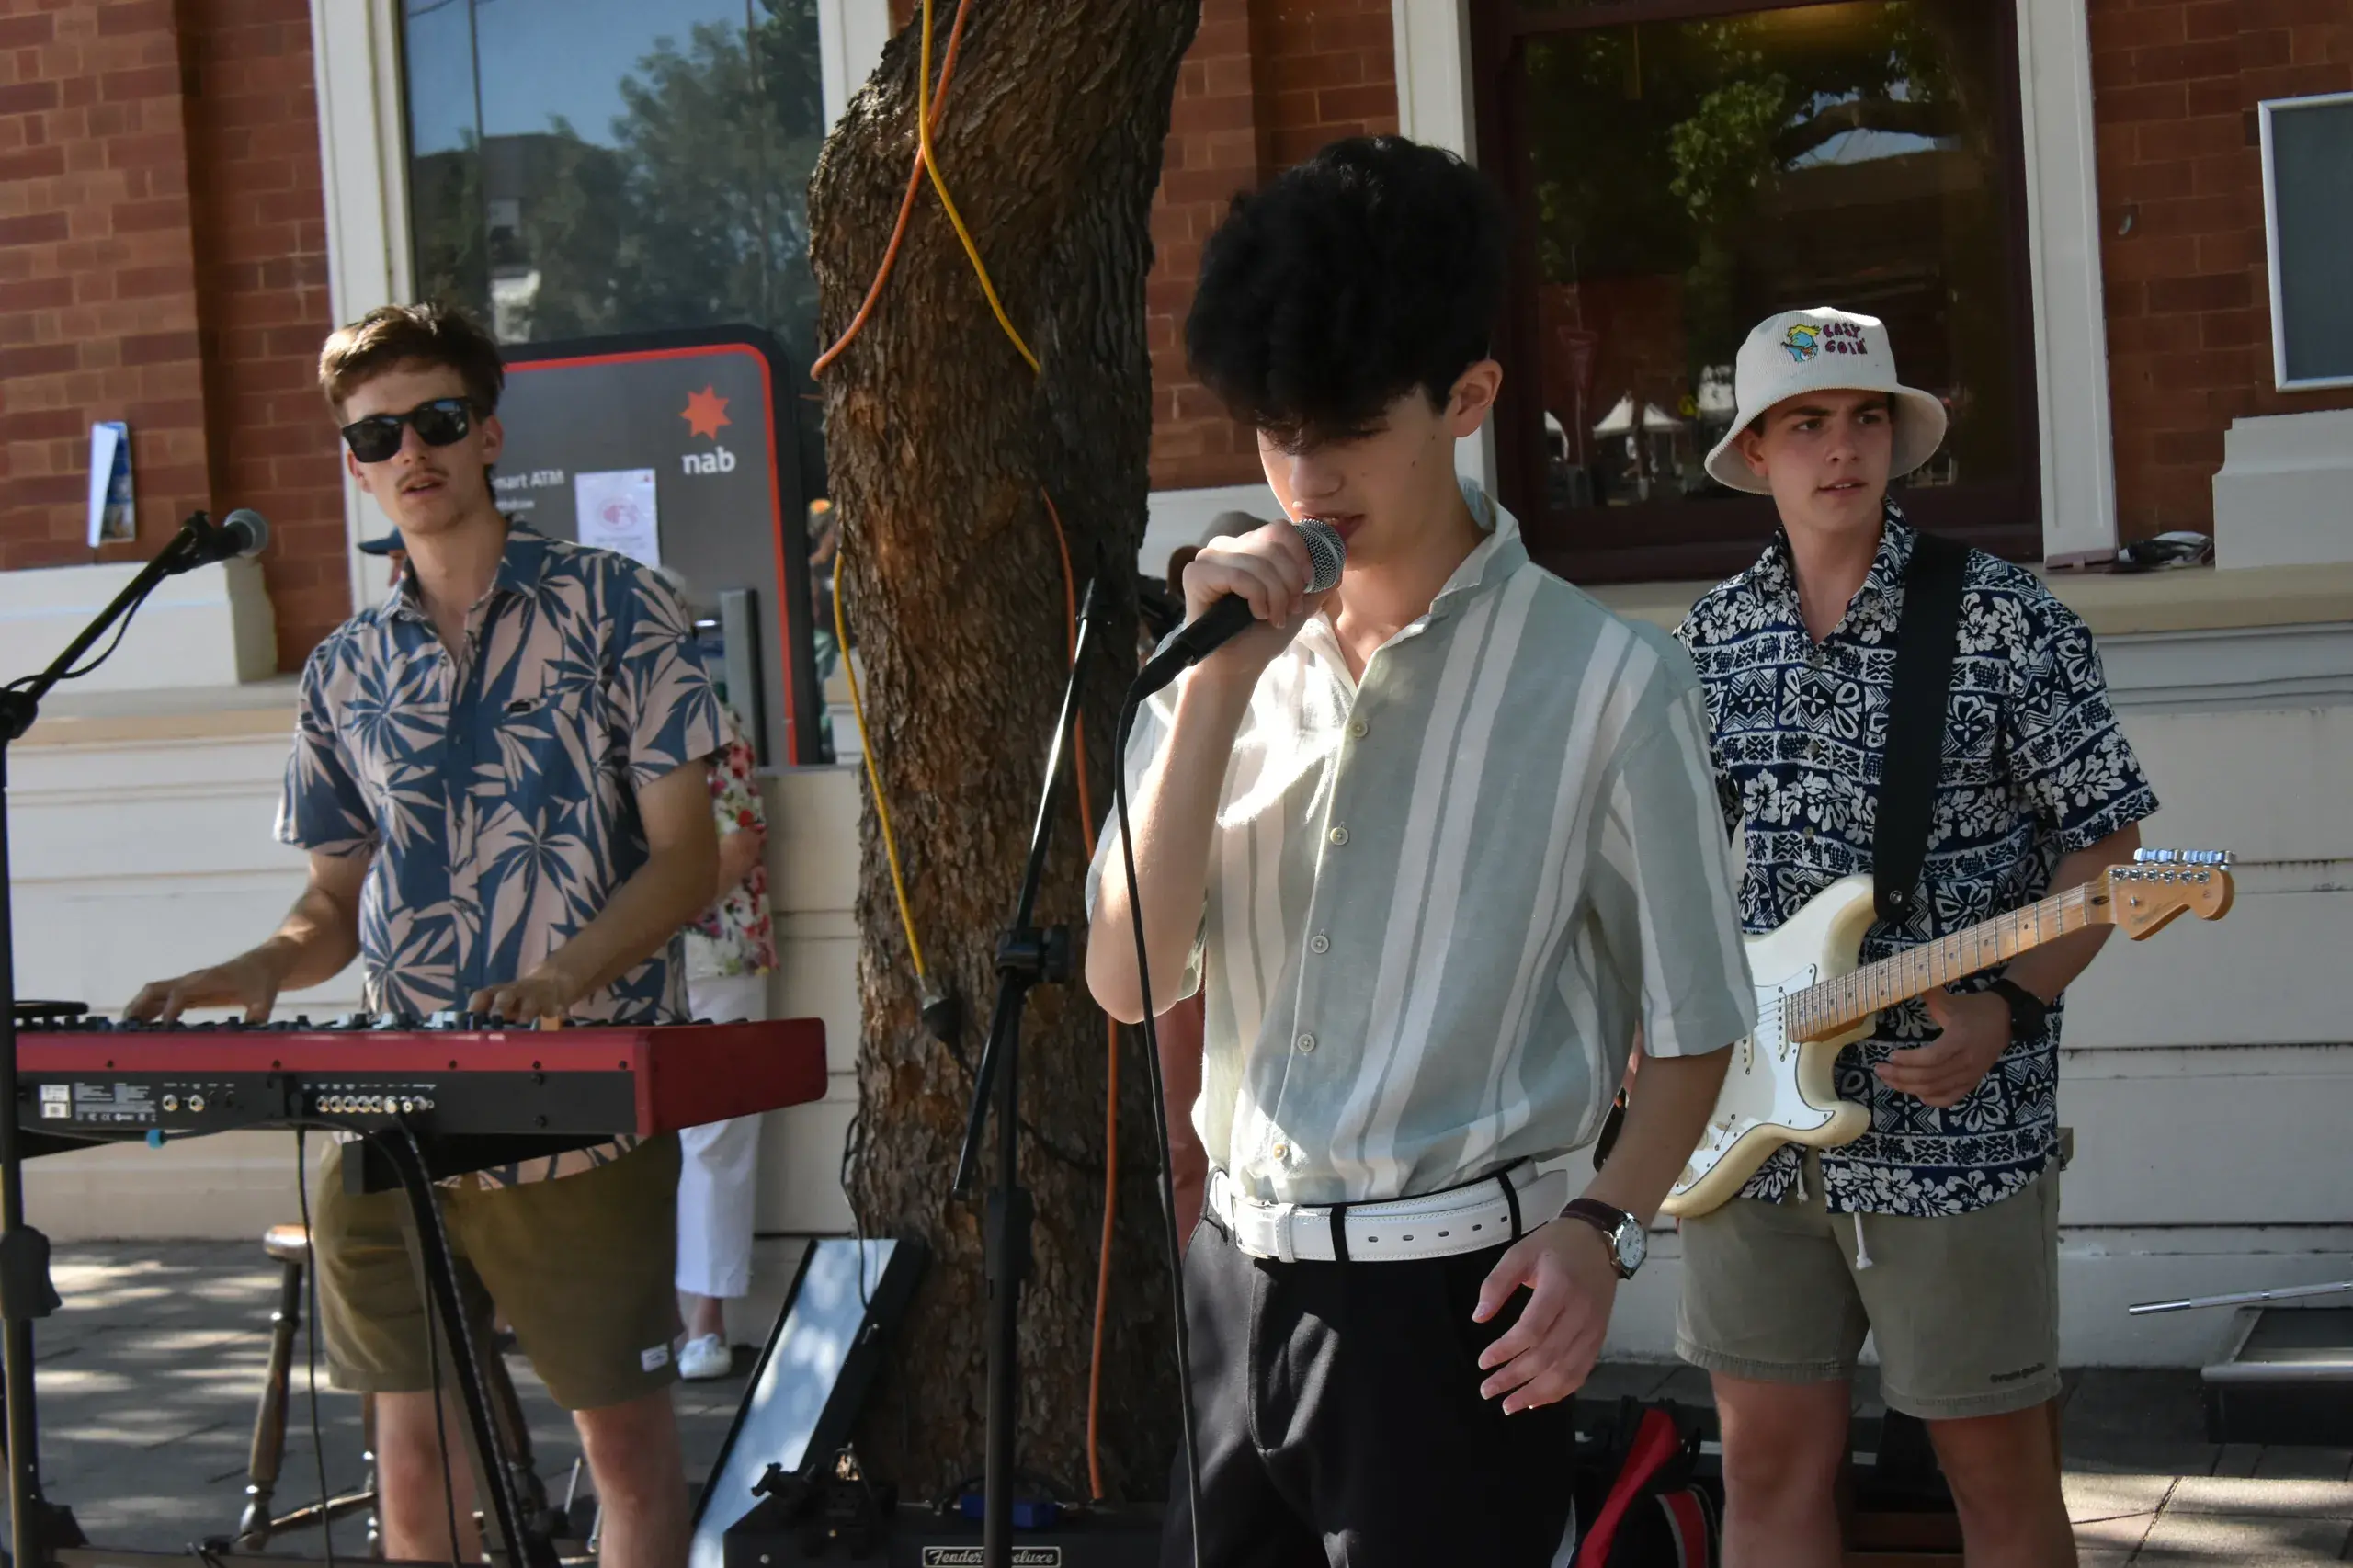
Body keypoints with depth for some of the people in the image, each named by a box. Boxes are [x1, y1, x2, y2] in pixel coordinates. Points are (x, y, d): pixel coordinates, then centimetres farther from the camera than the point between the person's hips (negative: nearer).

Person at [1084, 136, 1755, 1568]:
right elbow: (1128, 978, -4)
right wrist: (1221, 679, -11)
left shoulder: (1609, 683, -9)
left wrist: (1603, 1229, -16)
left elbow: (1693, 1024, -1)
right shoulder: (1240, 664, 5)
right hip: (1237, 1274, 5)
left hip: (1450, 1297, -5)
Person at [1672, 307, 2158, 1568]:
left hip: (1953, 1125, -4)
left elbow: (2102, 838, -4)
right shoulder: (1710, 641, 9)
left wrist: (2013, 1006, -17)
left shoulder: (2006, 622, -4)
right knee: (1768, 1463, 9)